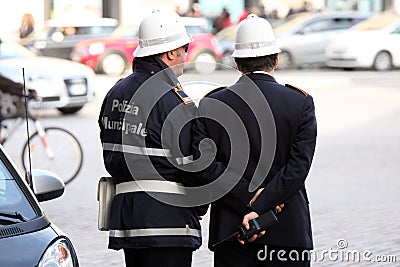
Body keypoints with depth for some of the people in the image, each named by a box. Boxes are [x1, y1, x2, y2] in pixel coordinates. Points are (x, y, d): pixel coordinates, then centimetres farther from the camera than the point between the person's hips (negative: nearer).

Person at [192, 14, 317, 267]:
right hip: (288, 232, -1)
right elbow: (298, 167, -12)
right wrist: (258, 208, -14)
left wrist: (249, 201, -7)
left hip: (229, 235, 2)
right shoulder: (301, 103, -3)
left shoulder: (211, 104, 2)